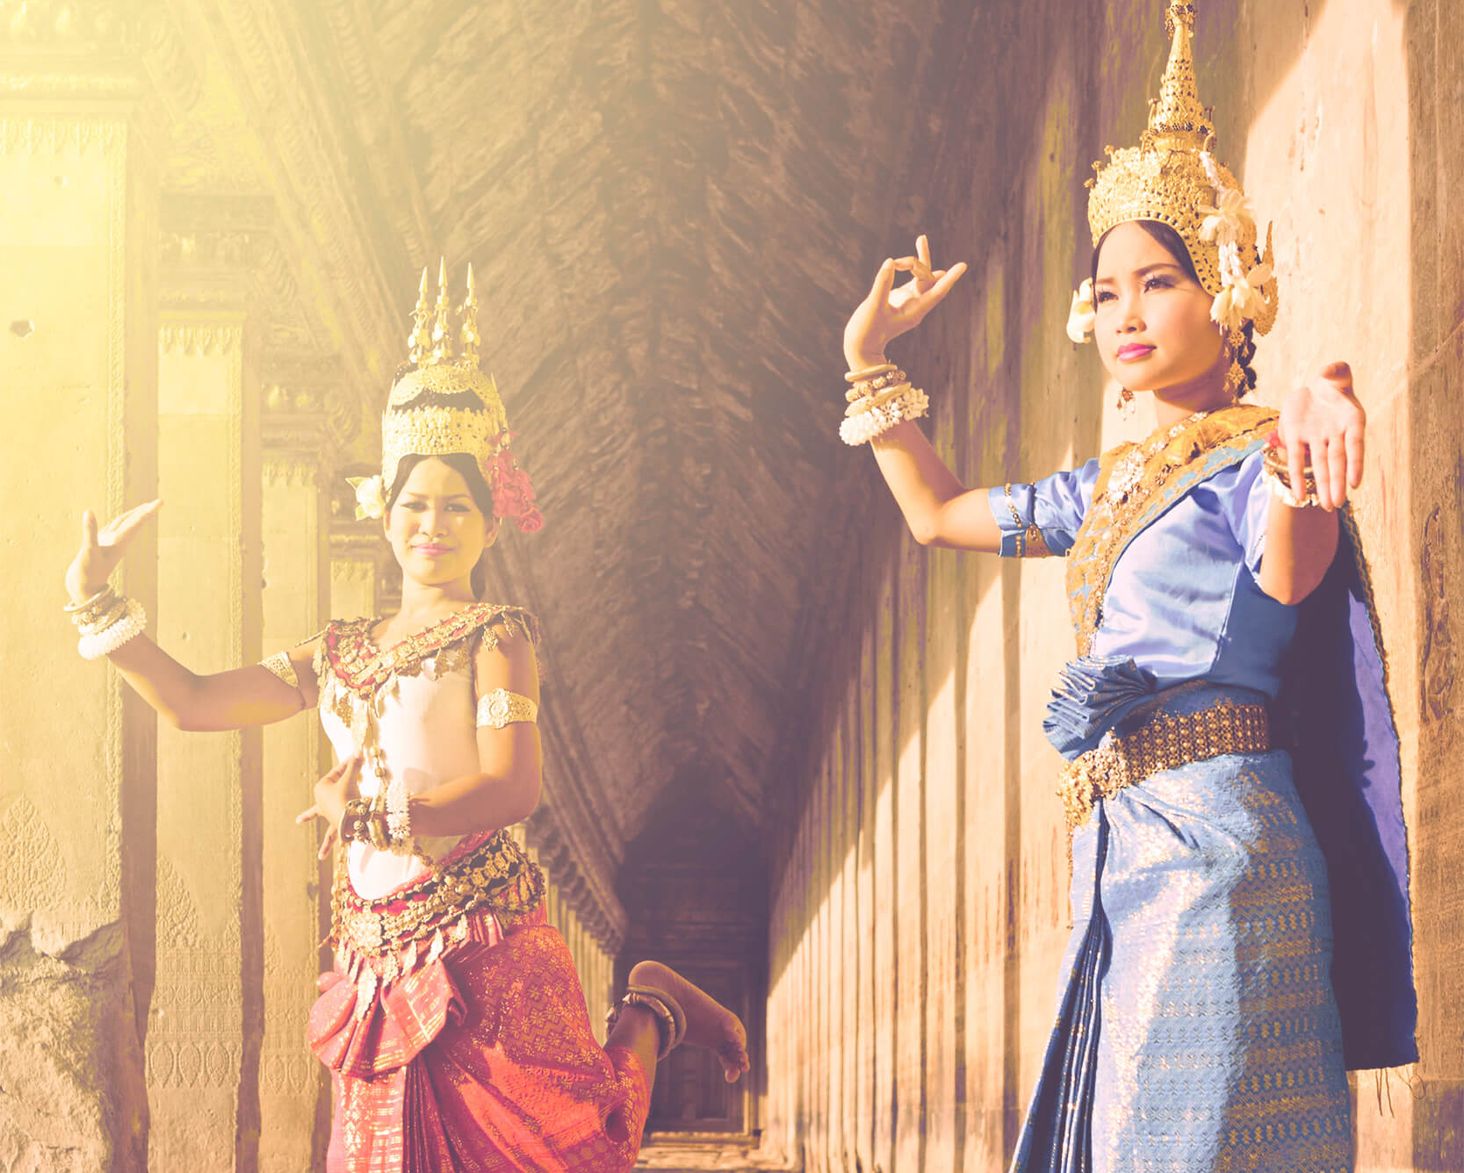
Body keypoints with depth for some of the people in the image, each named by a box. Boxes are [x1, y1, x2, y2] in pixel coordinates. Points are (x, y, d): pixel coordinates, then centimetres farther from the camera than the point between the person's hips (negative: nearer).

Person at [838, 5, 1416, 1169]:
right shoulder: (1110, 485, 21)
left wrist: (1311, 425, -49)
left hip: (1216, 841, -8)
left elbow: (1290, 577, -29)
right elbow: (940, 514, 36)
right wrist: (871, 364, 32)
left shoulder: (1253, 455, -4)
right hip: (1120, 855, 8)